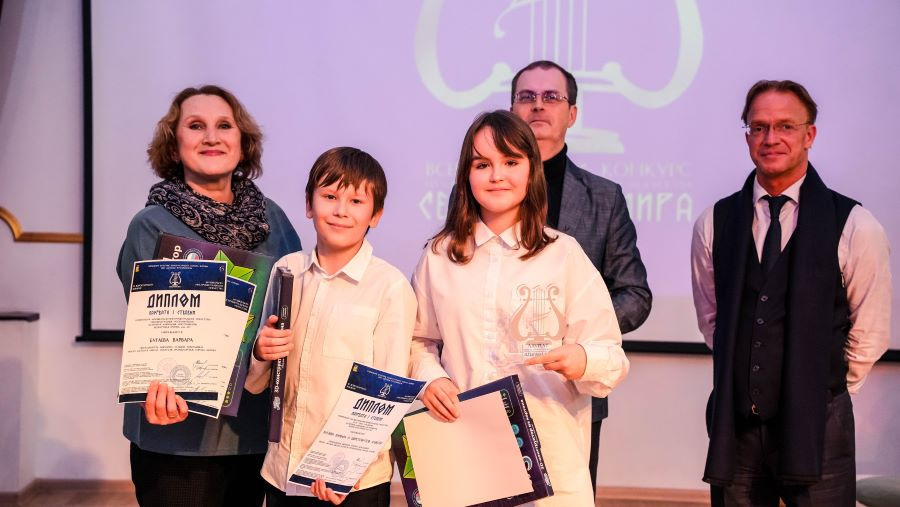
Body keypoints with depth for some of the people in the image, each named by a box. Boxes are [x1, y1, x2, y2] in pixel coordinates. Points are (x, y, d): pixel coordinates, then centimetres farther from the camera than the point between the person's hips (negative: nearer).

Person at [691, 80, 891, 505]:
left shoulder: (854, 227, -6)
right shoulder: (714, 223, 2)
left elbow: (869, 332, 3)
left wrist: (823, 391, 9)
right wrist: (746, 375, 12)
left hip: (816, 425, -2)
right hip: (734, 421, 2)